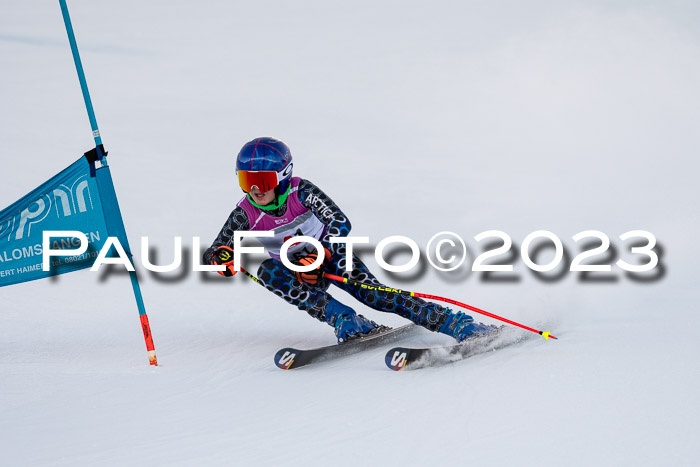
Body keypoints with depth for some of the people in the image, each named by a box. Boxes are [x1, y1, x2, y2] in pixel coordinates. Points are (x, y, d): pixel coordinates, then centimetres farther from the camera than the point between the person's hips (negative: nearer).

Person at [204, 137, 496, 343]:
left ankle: (458, 324, -23)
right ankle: (345, 321, -31)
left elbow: (341, 223, -25)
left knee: (372, 293, -25)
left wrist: (318, 256, -40)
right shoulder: (246, 213, -14)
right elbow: (210, 254, -9)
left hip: (330, 254, -3)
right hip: (298, 274, 3)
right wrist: (220, 256, -33)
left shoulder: (300, 191, -20)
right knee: (267, 272, -28)